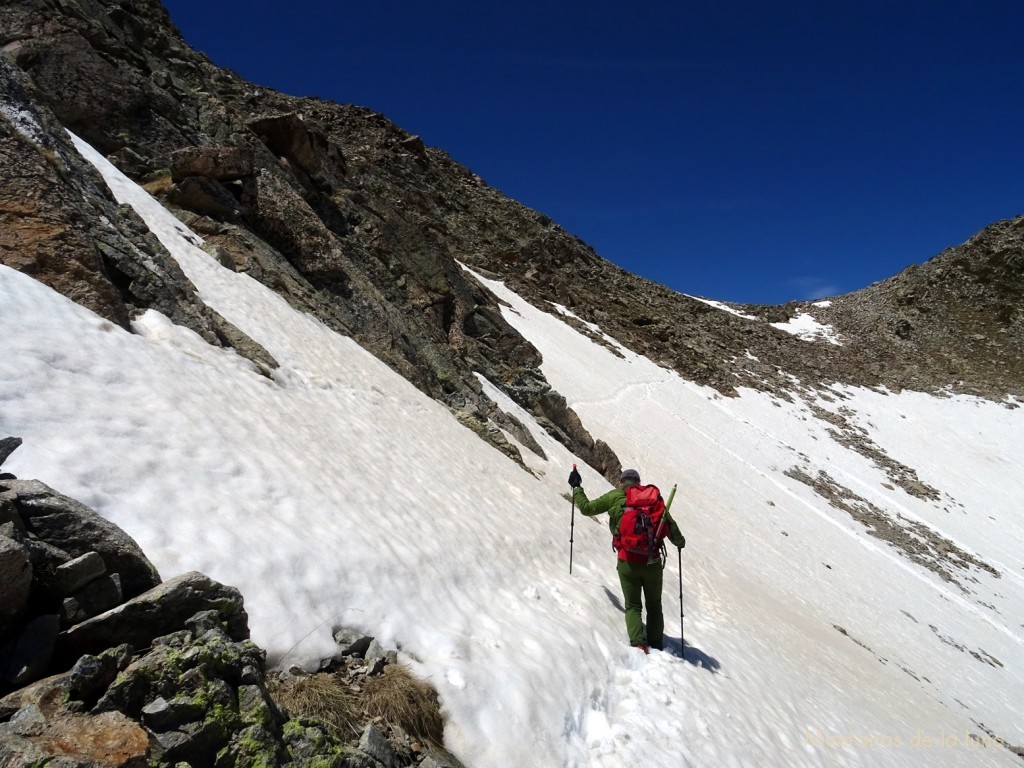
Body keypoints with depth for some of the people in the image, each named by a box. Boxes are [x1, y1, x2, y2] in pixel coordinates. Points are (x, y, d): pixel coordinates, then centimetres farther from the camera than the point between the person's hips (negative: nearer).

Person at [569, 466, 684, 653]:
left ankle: (638, 643, -10)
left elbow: (587, 508, 5)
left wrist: (576, 487, 20)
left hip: (628, 562, -2)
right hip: (653, 561, 2)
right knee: (654, 605, 19)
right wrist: (680, 541, 32)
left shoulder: (615, 496, 1)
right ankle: (656, 646, 18)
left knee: (633, 606, 9)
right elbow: (669, 524, 13)